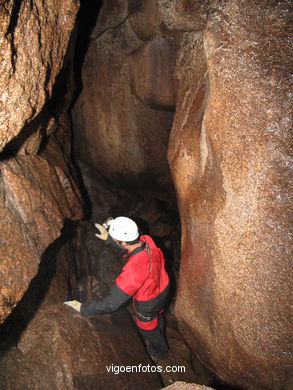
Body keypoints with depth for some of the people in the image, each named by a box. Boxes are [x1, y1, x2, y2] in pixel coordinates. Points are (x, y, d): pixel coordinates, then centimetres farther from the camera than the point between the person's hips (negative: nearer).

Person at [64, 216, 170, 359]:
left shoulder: (133, 270, -47)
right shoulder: (147, 240, -27)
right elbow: (130, 244, 1)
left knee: (148, 328, 28)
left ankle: (161, 352, 58)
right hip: (163, 289, 6)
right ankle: (159, 338, 67)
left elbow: (111, 303, -38)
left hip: (148, 303, -6)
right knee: (158, 316, 36)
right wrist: (108, 238, 1)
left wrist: (83, 308, -28)